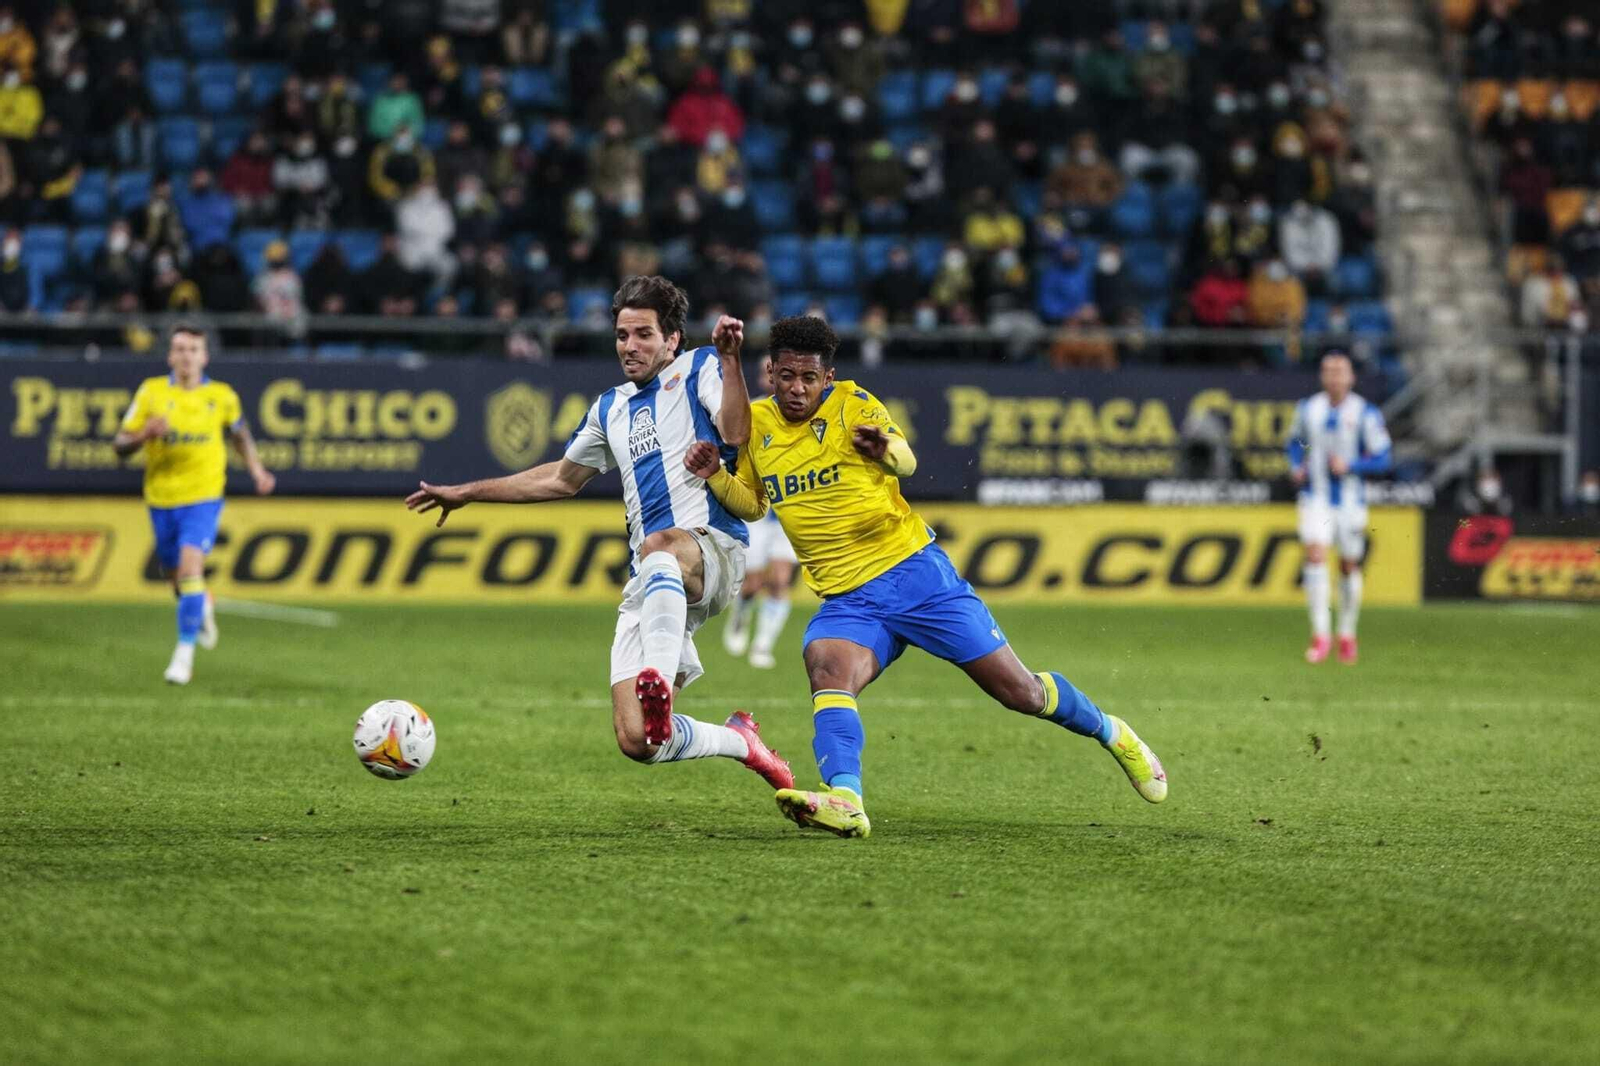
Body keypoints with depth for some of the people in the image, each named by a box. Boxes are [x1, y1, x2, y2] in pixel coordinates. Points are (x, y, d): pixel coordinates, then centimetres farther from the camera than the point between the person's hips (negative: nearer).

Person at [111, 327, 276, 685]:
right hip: (161, 498, 2)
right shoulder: (151, 392, -2)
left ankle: (185, 651, -12)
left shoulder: (222, 396, 0)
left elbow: (240, 434, 19)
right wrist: (145, 434, -22)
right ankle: (202, 607, 49)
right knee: (175, 575, 14)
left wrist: (257, 470, 9)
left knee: (190, 569, -20)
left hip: (203, 497, -2)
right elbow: (120, 444, -2)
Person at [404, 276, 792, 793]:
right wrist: (467, 493, 41)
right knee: (635, 742, -9)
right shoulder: (610, 408, 25)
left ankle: (660, 685, -63)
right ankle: (739, 742, 17)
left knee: (659, 547, -45)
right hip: (648, 580, 6)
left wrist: (729, 360, -25)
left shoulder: (698, 369, 8)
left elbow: (735, 433, -12)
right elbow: (562, 479, 39)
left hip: (713, 545, -6)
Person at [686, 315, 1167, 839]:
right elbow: (752, 504, 20)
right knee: (827, 671, -31)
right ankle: (844, 803, -46)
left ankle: (1110, 732, 27)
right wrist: (714, 475, 0)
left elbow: (907, 462, -21)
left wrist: (884, 450, -45)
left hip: (914, 571, -3)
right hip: (846, 598, 3)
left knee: (1020, 691, 0)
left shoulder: (851, 402, -6)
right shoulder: (757, 423, 7)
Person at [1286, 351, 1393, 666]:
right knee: (1314, 555, -18)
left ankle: (1347, 634, 28)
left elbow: (1382, 459, -6)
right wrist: (1295, 467, 2)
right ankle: (1320, 635, -18)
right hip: (1315, 497, 1)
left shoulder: (1366, 414, -7)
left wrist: (1349, 466, -20)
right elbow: (1296, 440, 20)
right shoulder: (1308, 409, 3)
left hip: (1350, 500, -1)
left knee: (1349, 567, 8)